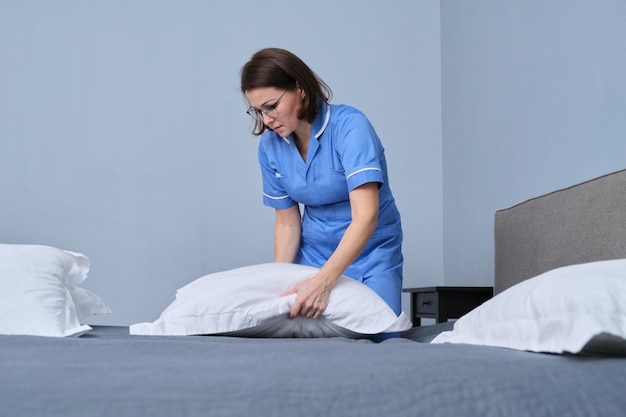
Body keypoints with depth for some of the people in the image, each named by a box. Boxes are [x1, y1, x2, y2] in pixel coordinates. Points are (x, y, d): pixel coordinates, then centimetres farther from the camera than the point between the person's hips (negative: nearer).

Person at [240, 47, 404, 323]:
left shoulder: (349, 126, -23)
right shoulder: (269, 147, -6)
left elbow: (365, 216, -33)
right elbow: (287, 222, 1)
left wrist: (322, 281, -42)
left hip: (371, 253, -4)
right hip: (313, 257, 4)